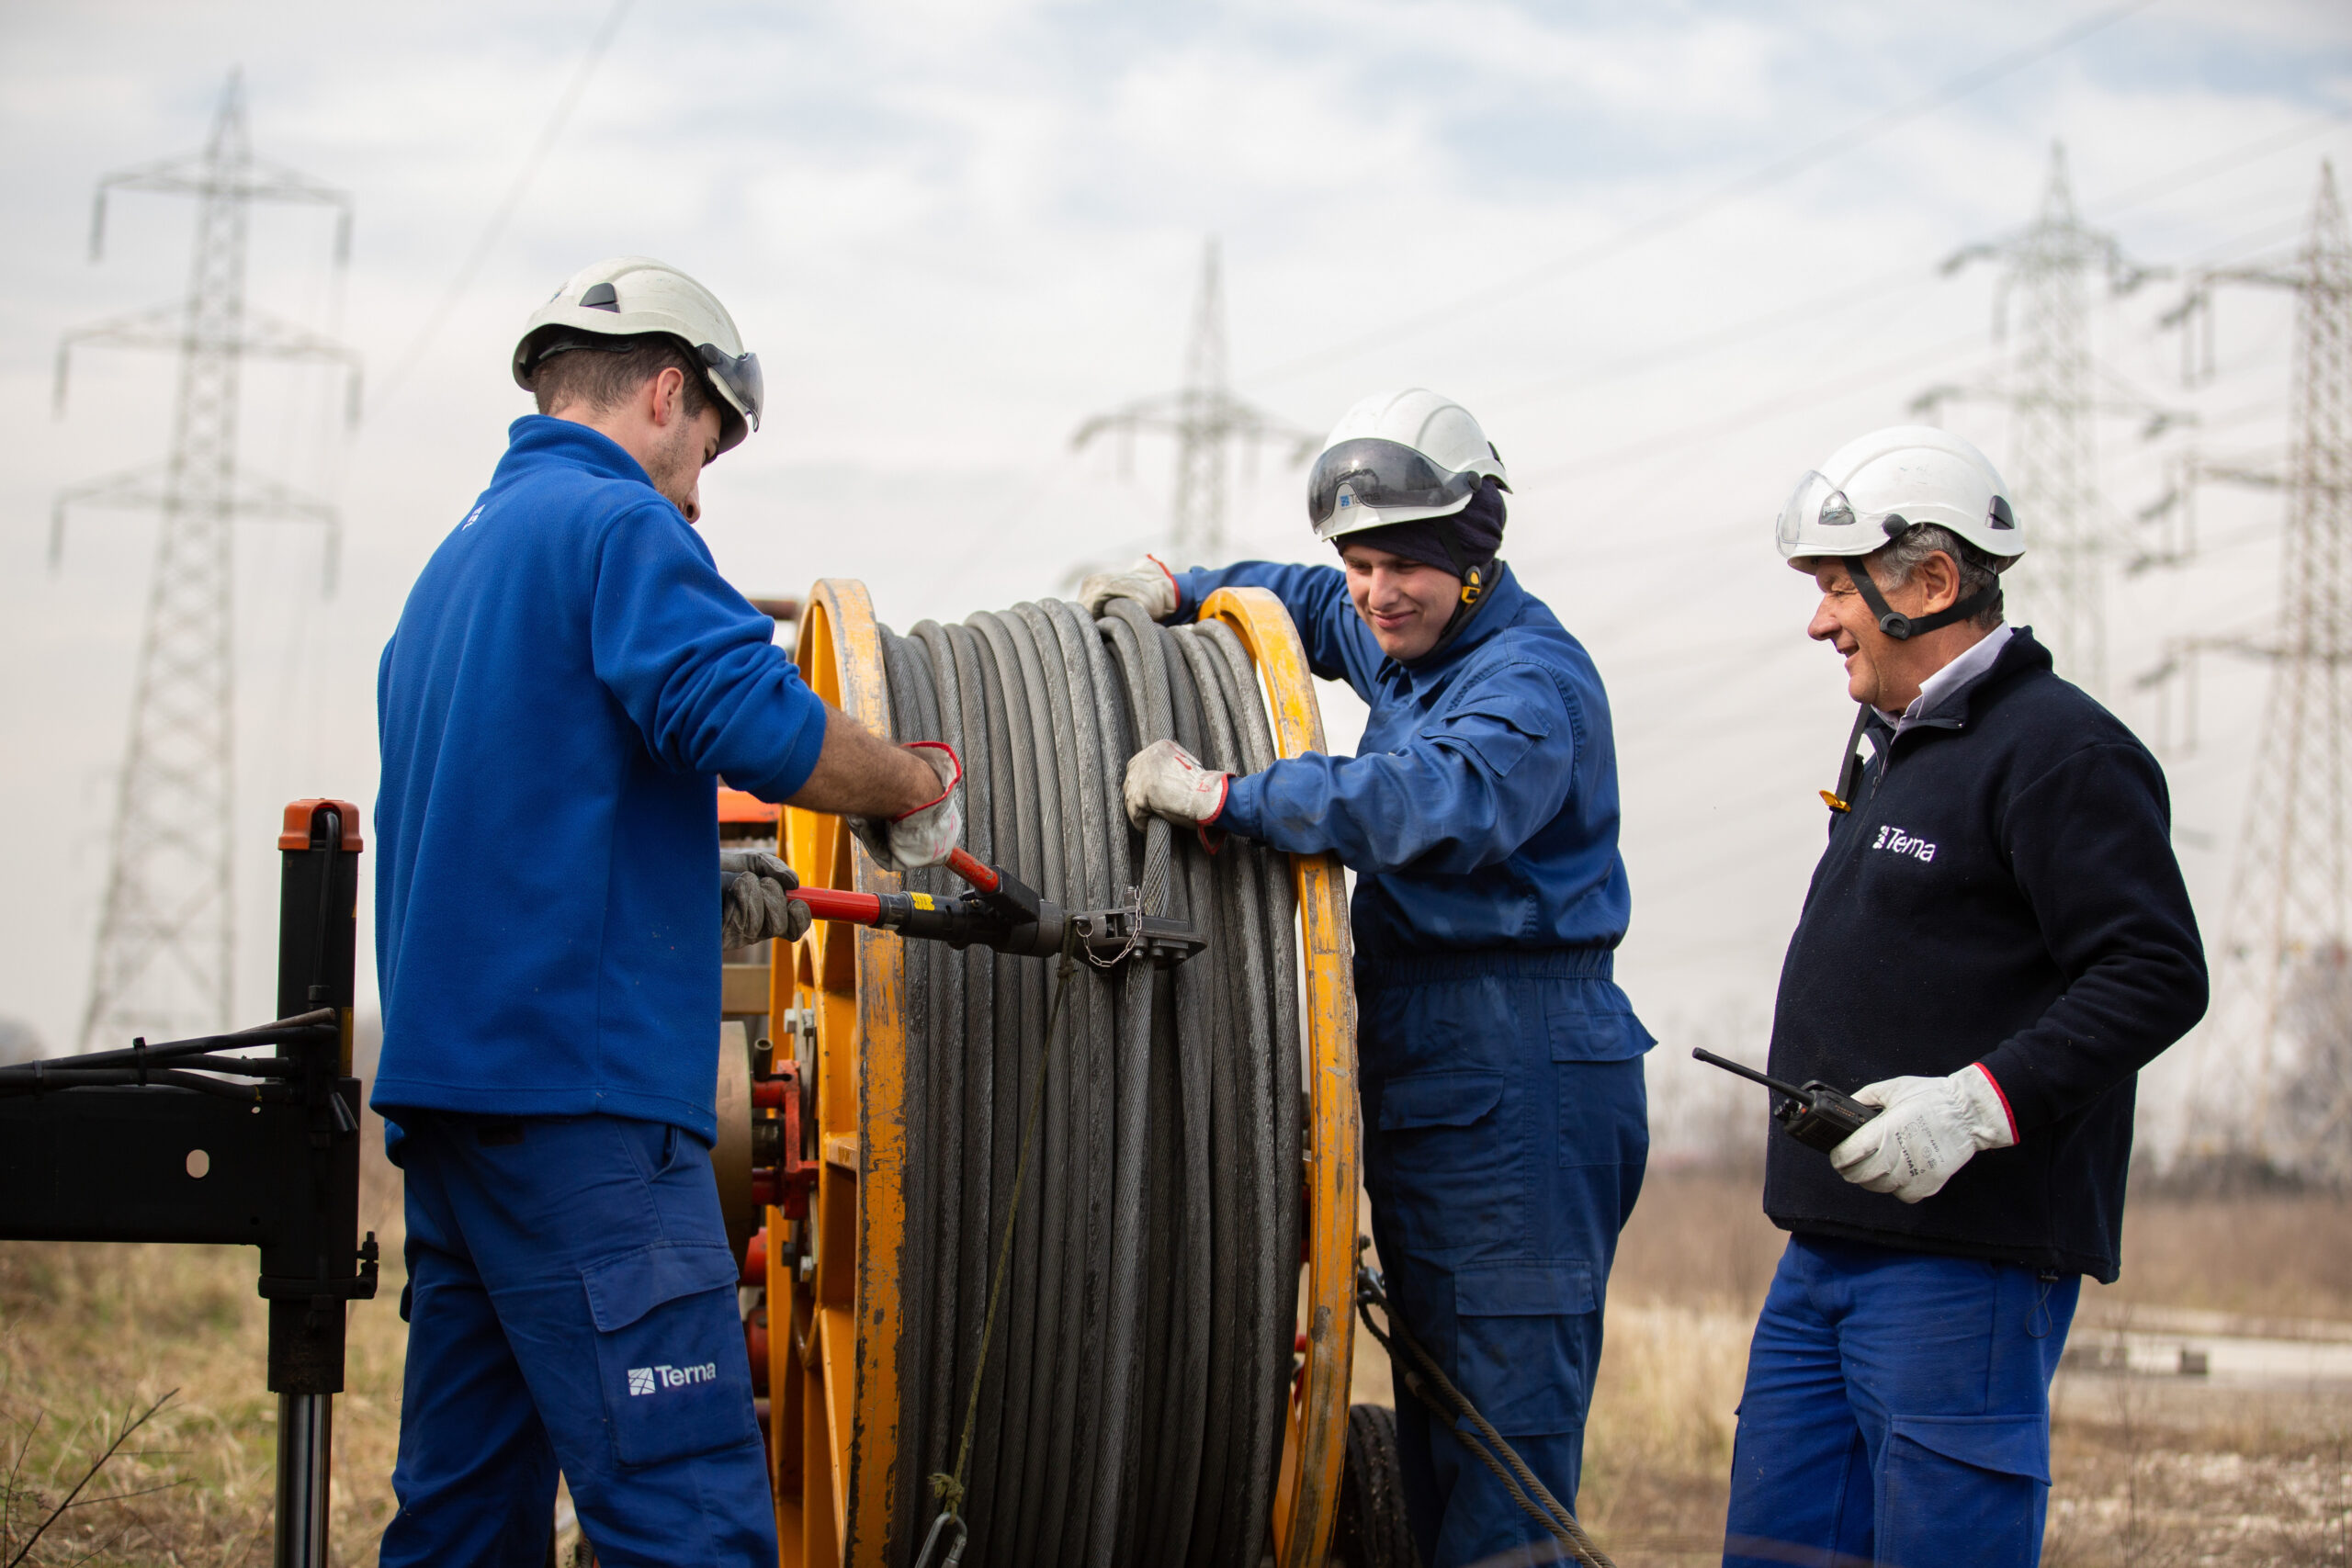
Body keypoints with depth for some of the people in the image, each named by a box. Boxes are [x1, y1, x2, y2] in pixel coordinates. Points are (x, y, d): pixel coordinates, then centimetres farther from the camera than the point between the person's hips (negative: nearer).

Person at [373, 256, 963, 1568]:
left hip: (448, 1073, 10)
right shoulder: (619, 524, -5)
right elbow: (755, 718, -22)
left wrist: (702, 894, 23)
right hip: (577, 1079, -10)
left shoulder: (457, 561, 25)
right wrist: (919, 788, -6)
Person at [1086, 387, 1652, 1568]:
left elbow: (1439, 801, -35)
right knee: (1434, 1395, 14)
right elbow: (1307, 607, 38)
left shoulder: (1530, 680, -15)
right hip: (1423, 1072, 10)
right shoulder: (1407, 644, 16)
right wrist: (1179, 592, 20)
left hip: (1519, 1080, -10)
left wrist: (1221, 797, -32)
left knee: (1507, 1407, -11)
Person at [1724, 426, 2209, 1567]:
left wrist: (1980, 1104, -26)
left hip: (1969, 1258, -10)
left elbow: (2155, 978, -19)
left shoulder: (2060, 751, -11)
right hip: (1829, 1251, 10)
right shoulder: (1894, 747, 21)